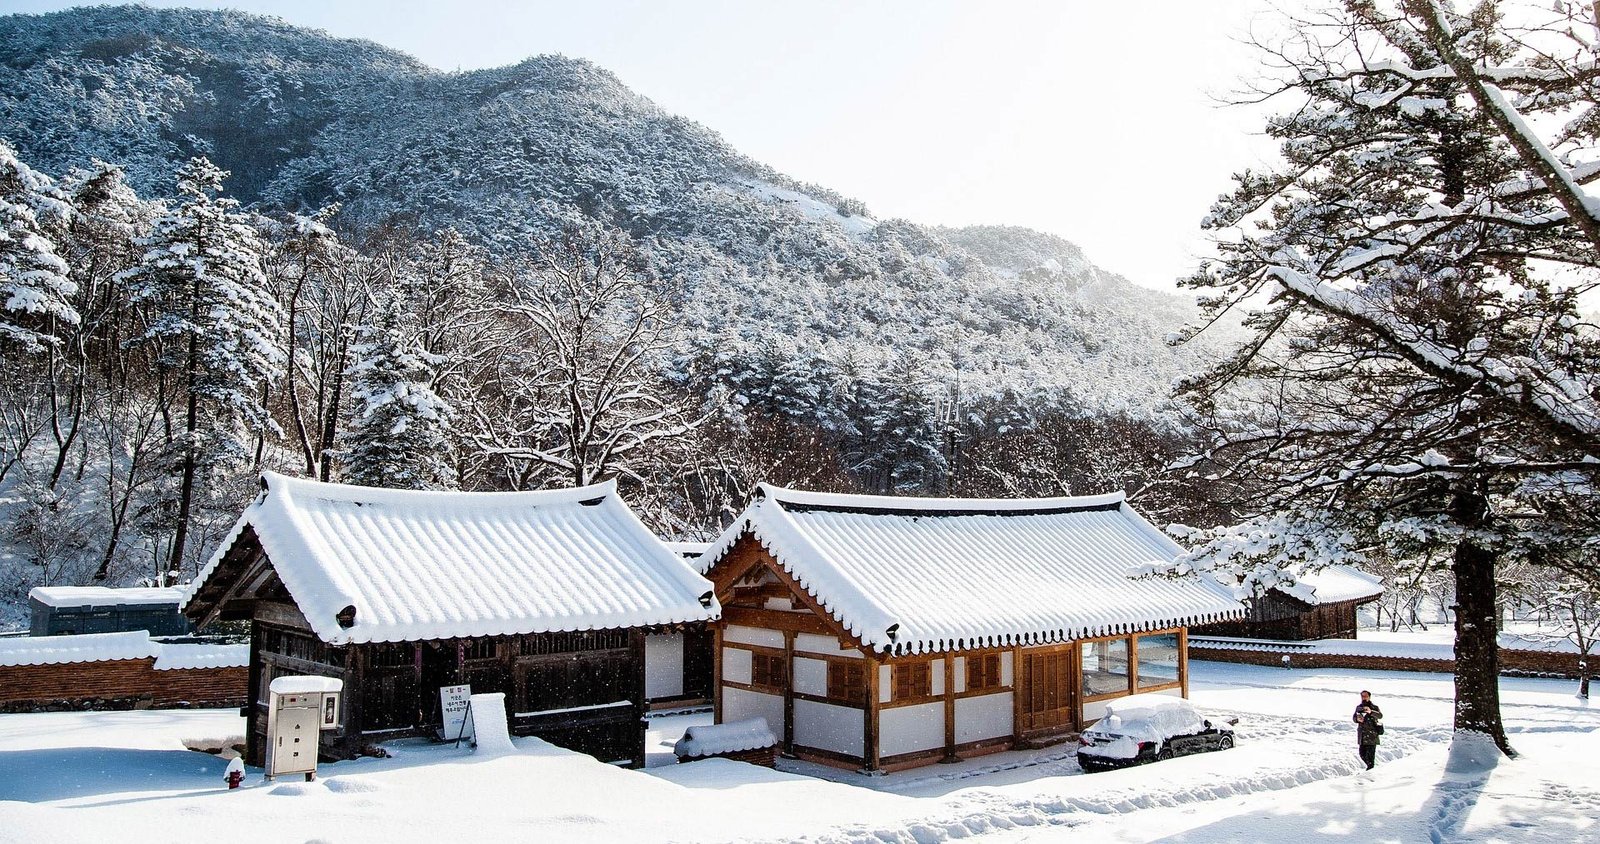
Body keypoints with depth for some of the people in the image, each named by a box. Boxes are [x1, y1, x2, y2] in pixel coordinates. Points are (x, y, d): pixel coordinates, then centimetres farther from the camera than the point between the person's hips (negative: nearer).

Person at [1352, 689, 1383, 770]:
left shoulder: (1374, 707, -5)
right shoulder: (1359, 707, 11)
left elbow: (1380, 715, -23)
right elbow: (1354, 717, 14)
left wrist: (1371, 712, -40)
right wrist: (1357, 719, -10)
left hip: (1372, 735, -5)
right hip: (1362, 735, 5)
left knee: (1370, 754, -9)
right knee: (1362, 754, 12)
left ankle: (1370, 769, -2)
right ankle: (1370, 766, 34)